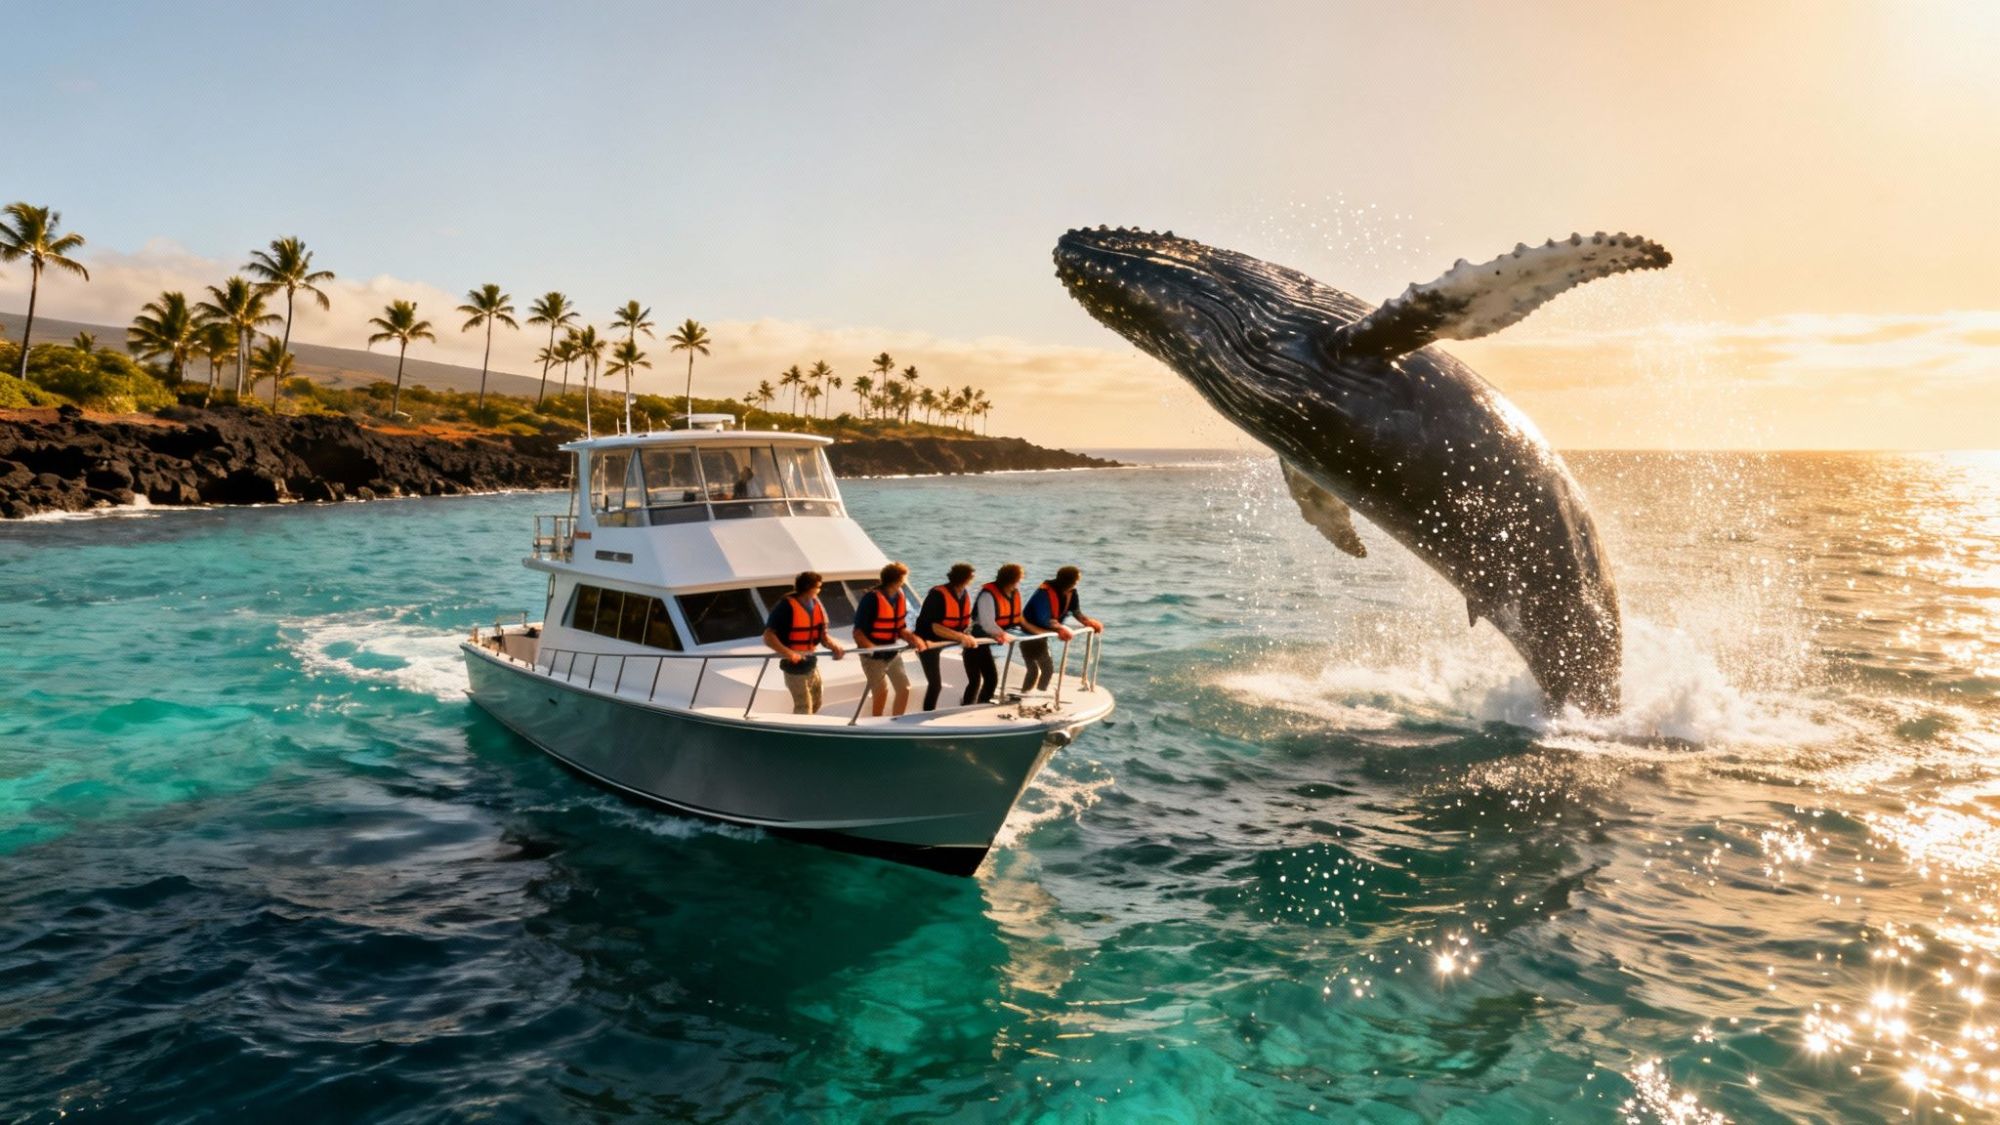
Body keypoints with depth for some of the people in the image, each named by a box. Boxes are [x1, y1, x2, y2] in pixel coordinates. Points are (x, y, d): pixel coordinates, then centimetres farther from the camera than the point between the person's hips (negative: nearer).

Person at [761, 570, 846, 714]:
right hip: (794, 665, -8)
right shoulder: (786, 606, -19)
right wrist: (787, 652, -36)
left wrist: (834, 646, -15)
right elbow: (769, 637, -24)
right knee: (803, 707, -5)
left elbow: (822, 635, 5)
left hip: (812, 664, 8)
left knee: (815, 704, 19)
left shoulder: (816, 605, 3)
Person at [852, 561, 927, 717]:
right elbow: (858, 632, -19)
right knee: (881, 691, -5)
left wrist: (914, 639, -10)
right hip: (873, 655, -7)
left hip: (893, 653, 7)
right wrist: (869, 646, -36)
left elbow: (901, 628, 10)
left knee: (904, 688, 6)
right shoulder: (871, 598, -20)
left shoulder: (900, 597, 2)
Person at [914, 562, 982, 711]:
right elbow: (933, 626, -30)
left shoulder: (964, 594, -4)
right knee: (935, 683, -15)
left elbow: (965, 621, 5)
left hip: (946, 640, 7)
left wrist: (967, 636, -15)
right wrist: (961, 637, -37)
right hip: (929, 641, -7)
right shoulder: (938, 595, -26)